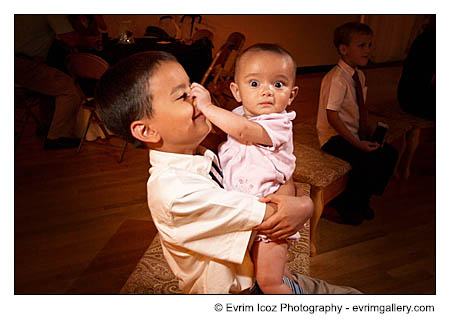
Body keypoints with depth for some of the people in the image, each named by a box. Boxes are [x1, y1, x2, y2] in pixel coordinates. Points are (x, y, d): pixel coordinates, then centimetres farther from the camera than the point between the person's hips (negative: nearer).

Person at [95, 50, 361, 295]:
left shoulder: (204, 157, -4)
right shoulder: (174, 191, -30)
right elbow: (269, 215, -25)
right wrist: (305, 205, -10)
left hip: (253, 277, 7)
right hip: (231, 291, -7)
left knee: (354, 296, 12)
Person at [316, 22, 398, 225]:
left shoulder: (359, 76, 6)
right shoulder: (336, 79, -20)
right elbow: (332, 117, -24)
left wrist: (370, 129, 0)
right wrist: (357, 143, -24)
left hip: (355, 133, 9)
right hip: (335, 137, -9)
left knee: (390, 154, -1)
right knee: (369, 161, -24)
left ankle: (362, 200, 15)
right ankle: (348, 205, 1)